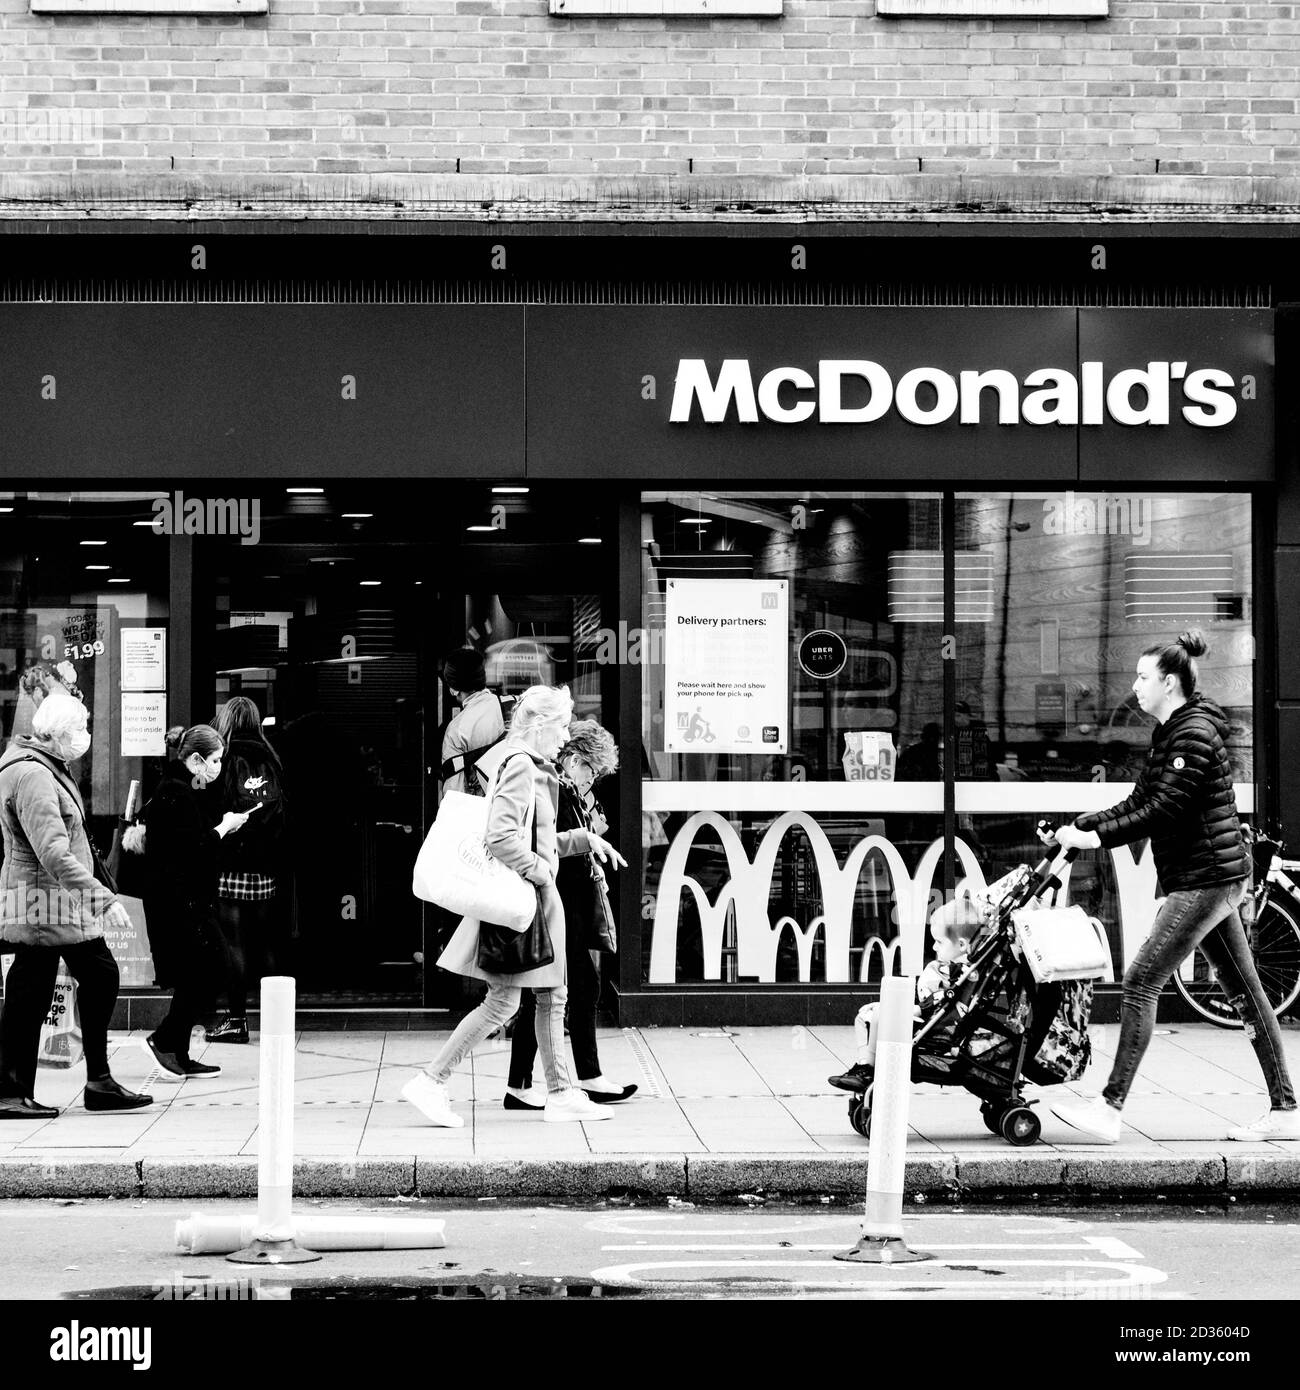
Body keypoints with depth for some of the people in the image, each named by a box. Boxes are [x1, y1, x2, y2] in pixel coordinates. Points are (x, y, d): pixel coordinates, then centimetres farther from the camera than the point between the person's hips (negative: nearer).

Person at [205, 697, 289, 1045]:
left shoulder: (224, 759, -6)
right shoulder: (270, 760, 7)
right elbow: (283, 811, 10)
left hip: (230, 864, -4)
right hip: (267, 867, 4)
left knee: (234, 942, 0)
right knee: (268, 942, 9)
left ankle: (236, 1018, 0)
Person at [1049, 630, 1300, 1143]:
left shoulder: (1194, 733, -15)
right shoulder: (1169, 734, 16)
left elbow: (1164, 810, -21)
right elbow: (1138, 803, 15)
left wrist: (1098, 837, -20)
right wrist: (1078, 827, 4)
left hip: (1206, 879, -11)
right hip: (1209, 878, 11)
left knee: (1141, 983, -11)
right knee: (1243, 990, 11)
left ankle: (1110, 1107, -11)